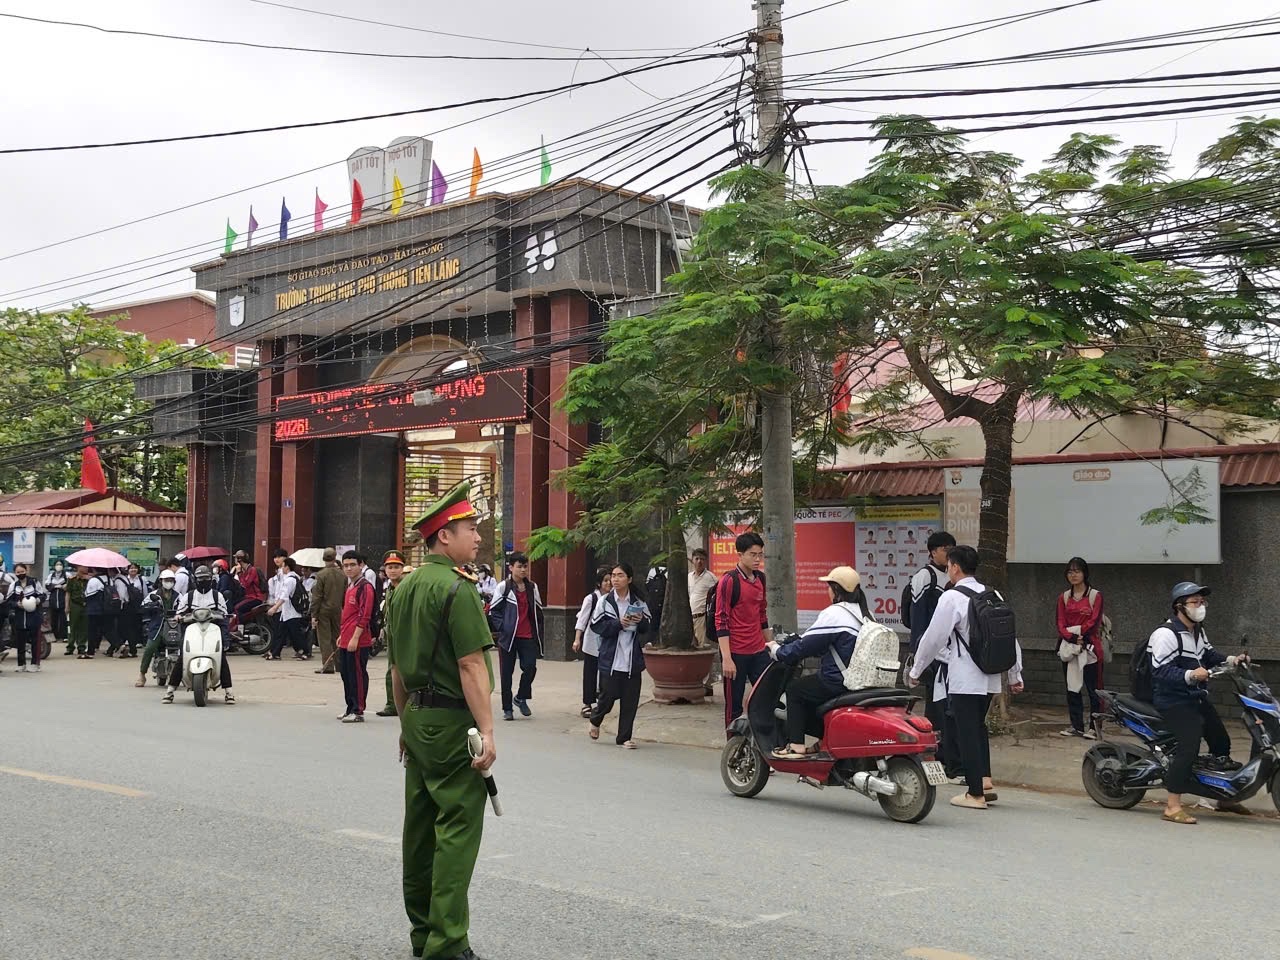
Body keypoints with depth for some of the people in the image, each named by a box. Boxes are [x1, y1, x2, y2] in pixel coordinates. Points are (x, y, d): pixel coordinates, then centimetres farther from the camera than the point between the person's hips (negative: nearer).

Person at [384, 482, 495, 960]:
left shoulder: (404, 588, 12)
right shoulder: (457, 589, -16)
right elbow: (472, 666, -20)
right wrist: (487, 731, -20)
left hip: (417, 719, 9)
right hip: (453, 723, -9)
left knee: (421, 824, 15)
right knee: (458, 829, -5)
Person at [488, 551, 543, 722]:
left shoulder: (532, 587, 9)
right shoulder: (504, 587, -4)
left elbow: (538, 611, 16)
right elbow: (493, 611, -2)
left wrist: (538, 633, 7)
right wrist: (502, 628, -12)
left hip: (528, 637, 3)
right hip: (508, 637, -3)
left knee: (530, 667, -8)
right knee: (507, 673, 4)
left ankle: (521, 697, 17)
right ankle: (507, 708, 14)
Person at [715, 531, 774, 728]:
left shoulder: (760, 579, 11)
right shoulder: (729, 581, -10)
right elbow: (721, 621, -13)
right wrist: (726, 658, -18)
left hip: (759, 652, 6)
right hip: (736, 654, -6)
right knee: (734, 706, 3)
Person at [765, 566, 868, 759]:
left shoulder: (834, 614, -14)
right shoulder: (865, 614, 12)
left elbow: (804, 646, -13)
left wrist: (777, 650, 2)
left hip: (838, 683, -9)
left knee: (795, 688, 7)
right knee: (809, 687, 25)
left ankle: (795, 745, 2)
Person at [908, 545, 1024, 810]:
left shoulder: (952, 598, -12)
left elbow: (933, 638, -10)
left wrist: (915, 671, 2)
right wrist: (1015, 675, 20)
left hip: (963, 679, -7)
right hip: (989, 677, 7)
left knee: (967, 732, 1)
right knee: (978, 727, 21)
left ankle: (975, 793, 6)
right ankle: (985, 781, 15)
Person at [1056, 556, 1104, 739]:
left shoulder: (1095, 596, 0)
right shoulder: (1064, 597, 12)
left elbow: (1094, 622, -9)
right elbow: (1061, 623, 3)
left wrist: (1079, 634, -17)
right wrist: (1072, 637, -13)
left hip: (1090, 646, -5)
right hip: (1068, 647, 5)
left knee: (1093, 687, -4)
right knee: (1072, 686, 8)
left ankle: (1094, 727, -1)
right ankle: (1076, 726, 15)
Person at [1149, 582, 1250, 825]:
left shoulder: (1198, 631, 14)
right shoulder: (1166, 634, -18)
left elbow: (1209, 655, 26)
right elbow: (1161, 671, -25)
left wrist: (1231, 660, 9)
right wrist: (1190, 675, -37)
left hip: (1197, 698, 10)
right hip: (1173, 701, -10)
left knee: (1220, 740, 16)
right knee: (1189, 744, -22)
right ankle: (1173, 807, -19)